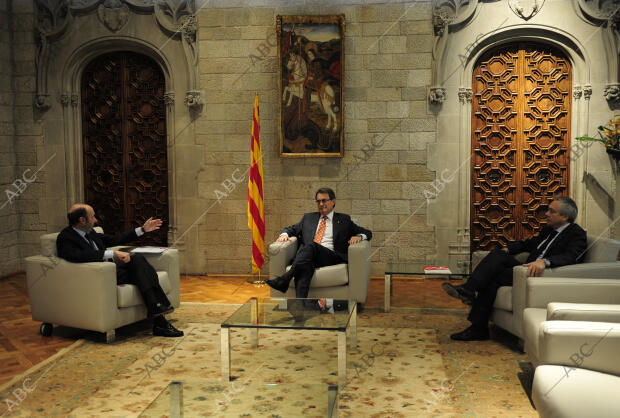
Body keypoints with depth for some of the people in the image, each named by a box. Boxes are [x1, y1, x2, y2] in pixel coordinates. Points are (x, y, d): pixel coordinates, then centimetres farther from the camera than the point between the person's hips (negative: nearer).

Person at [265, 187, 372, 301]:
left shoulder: (344, 219, 23)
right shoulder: (308, 218, 31)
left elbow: (367, 233, 23)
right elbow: (291, 229, 34)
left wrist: (358, 236, -2)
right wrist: (284, 234, 9)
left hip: (331, 256, -2)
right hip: (307, 256, 2)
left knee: (311, 245, -34)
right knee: (306, 266, -36)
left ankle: (286, 278, -49)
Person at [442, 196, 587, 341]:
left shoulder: (577, 234, -5)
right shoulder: (548, 230, 22)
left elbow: (570, 257, -25)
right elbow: (528, 243, 30)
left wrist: (544, 262, -42)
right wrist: (507, 249, 10)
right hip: (530, 270, 8)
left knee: (495, 276, -21)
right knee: (498, 254, -13)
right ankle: (468, 290, -24)